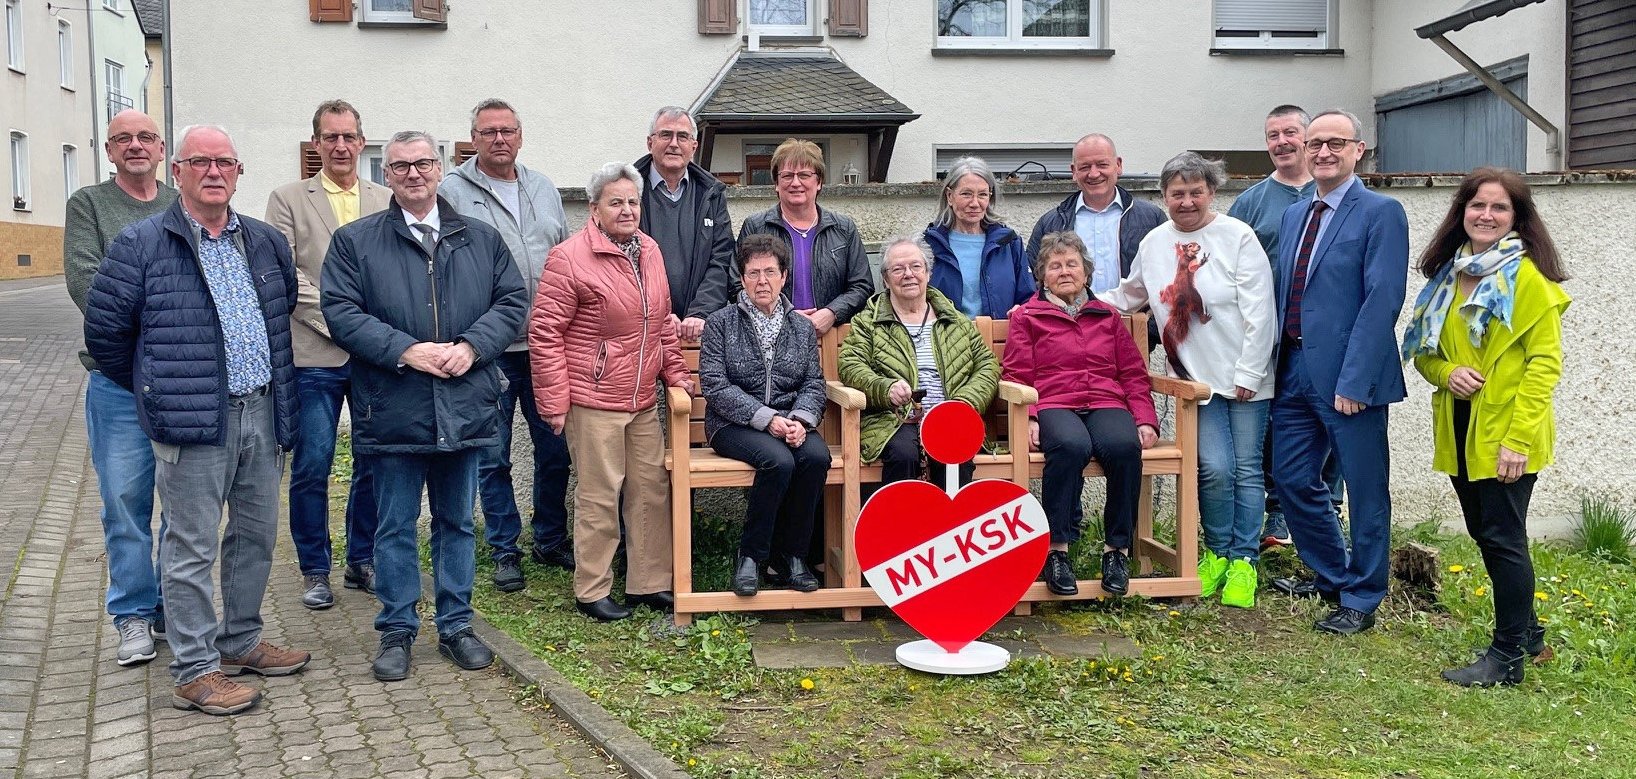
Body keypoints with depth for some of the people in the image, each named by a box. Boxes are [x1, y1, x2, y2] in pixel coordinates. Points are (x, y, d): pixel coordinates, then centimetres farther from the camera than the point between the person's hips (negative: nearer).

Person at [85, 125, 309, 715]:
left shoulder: (266, 243, 12)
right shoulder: (142, 244, -5)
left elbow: (287, 313, 24)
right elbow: (104, 328, -1)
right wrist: (153, 389, 6)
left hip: (262, 414, 6)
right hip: (193, 423, -6)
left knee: (257, 533, 15)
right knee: (192, 547, -1)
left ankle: (241, 642, 30)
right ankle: (195, 671, 7)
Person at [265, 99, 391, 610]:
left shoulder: (386, 201, 12)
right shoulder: (288, 200, 5)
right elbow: (285, 275, -4)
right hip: (315, 356, -2)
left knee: (374, 463, 8)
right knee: (311, 467, 0)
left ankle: (362, 561, 23)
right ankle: (315, 571, 14)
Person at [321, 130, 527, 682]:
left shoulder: (482, 239, 10)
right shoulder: (355, 241, 2)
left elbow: (512, 301, 5)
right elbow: (341, 311, -6)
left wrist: (471, 347, -11)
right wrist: (406, 351, -17)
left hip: (465, 408, 2)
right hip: (393, 409, -2)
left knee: (457, 522, 13)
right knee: (396, 526, 7)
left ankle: (456, 626, 24)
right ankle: (397, 631, 19)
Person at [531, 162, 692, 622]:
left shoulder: (649, 251, 11)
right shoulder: (571, 257, -11)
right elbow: (544, 331, -11)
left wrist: (676, 372, 15)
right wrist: (554, 401, -13)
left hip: (642, 400, 7)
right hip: (593, 401, -7)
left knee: (652, 488, 11)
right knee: (600, 495, 0)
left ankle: (648, 583, 24)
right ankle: (592, 591, 14)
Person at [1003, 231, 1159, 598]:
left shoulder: (1107, 316, 25)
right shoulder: (1027, 317, 18)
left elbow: (1134, 374, 21)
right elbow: (1016, 376, 9)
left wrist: (1145, 420, 5)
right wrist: (1027, 418, -10)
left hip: (1106, 404, 2)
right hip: (1054, 405, -2)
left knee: (1124, 446, -34)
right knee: (1071, 445, -39)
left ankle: (1117, 548, -22)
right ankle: (1057, 549, -31)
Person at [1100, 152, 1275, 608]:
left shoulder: (1237, 237, -6)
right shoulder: (1154, 243, 6)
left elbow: (1259, 310, -9)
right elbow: (1128, 296, 21)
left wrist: (1248, 373, -12)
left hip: (1245, 377, -2)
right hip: (1197, 378, 2)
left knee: (1246, 468, 3)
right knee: (1215, 468, -6)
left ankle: (1243, 561, 14)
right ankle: (1217, 553, 14)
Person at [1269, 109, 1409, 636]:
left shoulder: (1381, 213, -8)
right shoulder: (1293, 215, 14)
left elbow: (1382, 300, -16)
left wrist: (1354, 380, -20)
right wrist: (1274, 364, 8)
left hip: (1348, 376, -7)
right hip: (1294, 371, 7)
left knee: (1365, 491, 5)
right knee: (1293, 480, 14)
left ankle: (1360, 601, 18)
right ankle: (1331, 575, 33)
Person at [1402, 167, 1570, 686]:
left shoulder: (1529, 277, -9)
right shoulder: (1448, 274, 11)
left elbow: (1545, 362, -13)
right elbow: (1422, 348, 16)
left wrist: (1519, 438, -19)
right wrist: (1447, 373, -7)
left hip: (1506, 435, -7)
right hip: (1459, 430, 7)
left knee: (1502, 537, -2)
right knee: (1484, 534, 15)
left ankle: (1508, 656, 9)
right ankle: (1526, 631, 33)